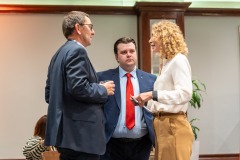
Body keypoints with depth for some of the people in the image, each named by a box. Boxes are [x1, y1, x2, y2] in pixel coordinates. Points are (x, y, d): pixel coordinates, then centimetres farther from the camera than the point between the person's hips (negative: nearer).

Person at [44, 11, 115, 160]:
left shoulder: (59, 53, 17)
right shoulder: (77, 50, -11)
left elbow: (49, 93, 18)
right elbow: (78, 88, -23)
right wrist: (104, 90, -8)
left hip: (66, 131, 10)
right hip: (80, 134, -10)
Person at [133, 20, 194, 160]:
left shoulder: (178, 60, -9)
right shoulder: (166, 62, 17)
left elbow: (185, 93, -21)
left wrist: (153, 94, -22)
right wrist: (146, 101, 10)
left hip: (173, 125, -9)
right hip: (162, 124, 9)